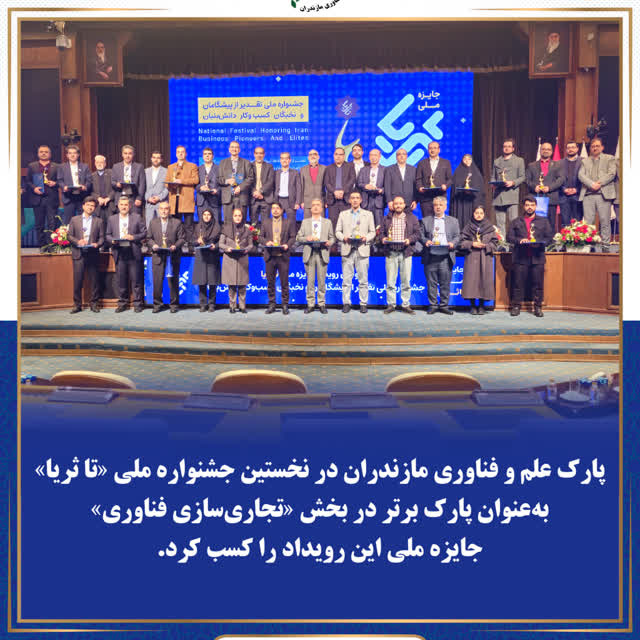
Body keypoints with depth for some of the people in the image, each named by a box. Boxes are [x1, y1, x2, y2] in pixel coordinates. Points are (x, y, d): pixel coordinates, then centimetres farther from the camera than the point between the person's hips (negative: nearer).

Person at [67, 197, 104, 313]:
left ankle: (94, 304, 10)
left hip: (92, 254, 0)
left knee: (94, 280, 1)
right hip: (78, 254, 0)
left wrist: (97, 244, -13)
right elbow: (69, 235, 8)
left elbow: (101, 238, 7)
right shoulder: (74, 219, 12)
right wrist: (77, 241, -10)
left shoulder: (98, 221, 11)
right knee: (77, 281, -1)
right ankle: (77, 304, 7)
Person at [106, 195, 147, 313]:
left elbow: (144, 233, 3)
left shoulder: (137, 217, 7)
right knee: (121, 280, 5)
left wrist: (133, 237, -12)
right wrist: (112, 240, -7)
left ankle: (138, 303, 6)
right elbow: (108, 235, 14)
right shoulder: (112, 219, 14)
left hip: (134, 253, -2)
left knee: (136, 280, -1)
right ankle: (122, 303, 14)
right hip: (119, 253, 2)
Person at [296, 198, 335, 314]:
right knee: (310, 281, 0)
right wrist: (307, 238, -9)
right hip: (309, 253, 0)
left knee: (322, 280, -1)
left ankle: (322, 304, 6)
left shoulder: (328, 222, 15)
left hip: (322, 253, 0)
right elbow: (299, 237, 10)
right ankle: (310, 304, 7)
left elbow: (332, 237, 12)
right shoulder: (305, 222, 15)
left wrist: (329, 243, -10)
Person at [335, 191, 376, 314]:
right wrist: (344, 237, -8)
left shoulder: (368, 214, 14)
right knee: (346, 279, -2)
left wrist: (366, 238, -8)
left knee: (363, 279, -2)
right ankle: (346, 303, 4)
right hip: (347, 249, 1)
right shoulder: (343, 214, 16)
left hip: (362, 249, 0)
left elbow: (372, 232, 11)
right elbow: (337, 231, 12)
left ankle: (363, 304, 3)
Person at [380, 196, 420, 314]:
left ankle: (406, 305, 8)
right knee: (390, 281, 0)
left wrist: (410, 239, -11)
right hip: (391, 252, 1)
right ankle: (391, 304, 7)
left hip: (406, 252, -1)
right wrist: (383, 238, -7)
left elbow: (417, 233, 7)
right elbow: (382, 232, 14)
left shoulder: (412, 218, 10)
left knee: (406, 281, 0)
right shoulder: (387, 219, 14)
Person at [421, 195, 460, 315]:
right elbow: (421, 235, 11)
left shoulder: (453, 221, 16)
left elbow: (457, 236, 12)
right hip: (431, 257, 0)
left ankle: (444, 305, 9)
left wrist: (453, 243, -8)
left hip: (446, 257, 0)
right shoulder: (426, 220, 14)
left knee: (445, 283, 1)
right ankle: (433, 305, 11)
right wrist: (426, 241, -10)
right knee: (431, 283, 2)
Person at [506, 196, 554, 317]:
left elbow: (550, 237, 9)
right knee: (518, 283, -2)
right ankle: (516, 306, 5)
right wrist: (519, 240, -11)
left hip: (537, 257, 0)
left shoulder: (543, 221, 16)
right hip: (520, 257, 0)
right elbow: (509, 237, 8)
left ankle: (538, 307, 5)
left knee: (538, 283, -1)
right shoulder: (516, 222, 16)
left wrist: (540, 243, -10)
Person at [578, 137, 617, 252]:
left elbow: (612, 174, 2)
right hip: (588, 194, 2)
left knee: (605, 221, -3)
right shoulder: (585, 161, 20)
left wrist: (599, 183, -11)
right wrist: (592, 184, -12)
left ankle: (605, 246, 0)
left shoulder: (609, 159, 15)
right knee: (588, 221, -3)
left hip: (604, 194, -1)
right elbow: (581, 175, 4)